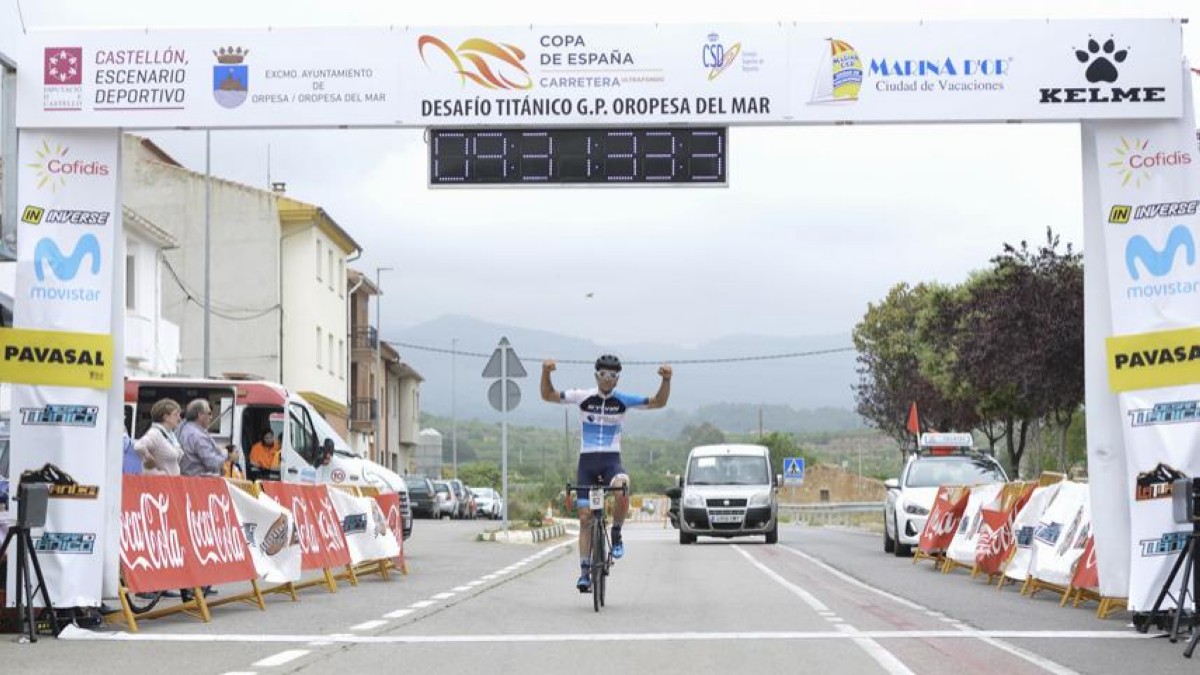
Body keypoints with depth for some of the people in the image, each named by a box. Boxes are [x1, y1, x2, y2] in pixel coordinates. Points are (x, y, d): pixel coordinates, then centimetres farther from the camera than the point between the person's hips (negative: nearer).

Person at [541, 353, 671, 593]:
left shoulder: (623, 400, 2)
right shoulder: (583, 397, 1)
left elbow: (659, 402, 3)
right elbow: (548, 395, 2)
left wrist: (666, 379, -14)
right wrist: (546, 372, -16)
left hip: (612, 460, -1)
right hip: (587, 460, 1)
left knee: (621, 489, -34)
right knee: (585, 517, -1)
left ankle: (616, 535, -8)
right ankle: (585, 572, 7)